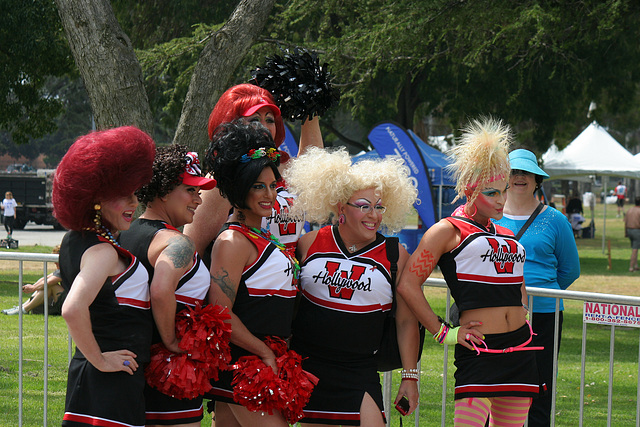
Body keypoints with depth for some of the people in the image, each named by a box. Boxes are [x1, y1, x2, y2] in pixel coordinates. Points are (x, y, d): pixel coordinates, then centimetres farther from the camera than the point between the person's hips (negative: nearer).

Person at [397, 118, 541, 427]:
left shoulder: (504, 234, 20)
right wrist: (442, 332, -7)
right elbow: (408, 285, -6)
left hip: (520, 348, 7)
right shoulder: (447, 231, 0)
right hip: (478, 348, -7)